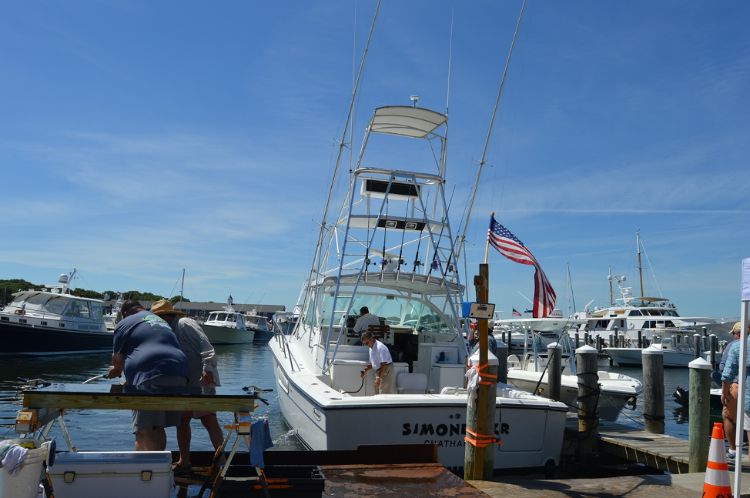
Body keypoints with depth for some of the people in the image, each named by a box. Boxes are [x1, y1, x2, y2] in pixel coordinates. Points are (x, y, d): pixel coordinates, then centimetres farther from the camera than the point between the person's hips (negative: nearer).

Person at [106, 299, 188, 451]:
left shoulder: (125, 324, 11)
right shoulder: (162, 322, 33)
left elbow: (117, 359, 7)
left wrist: (117, 369, 31)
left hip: (150, 377, -7)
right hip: (178, 374, 7)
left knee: (144, 433, -7)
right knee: (158, 429, 16)